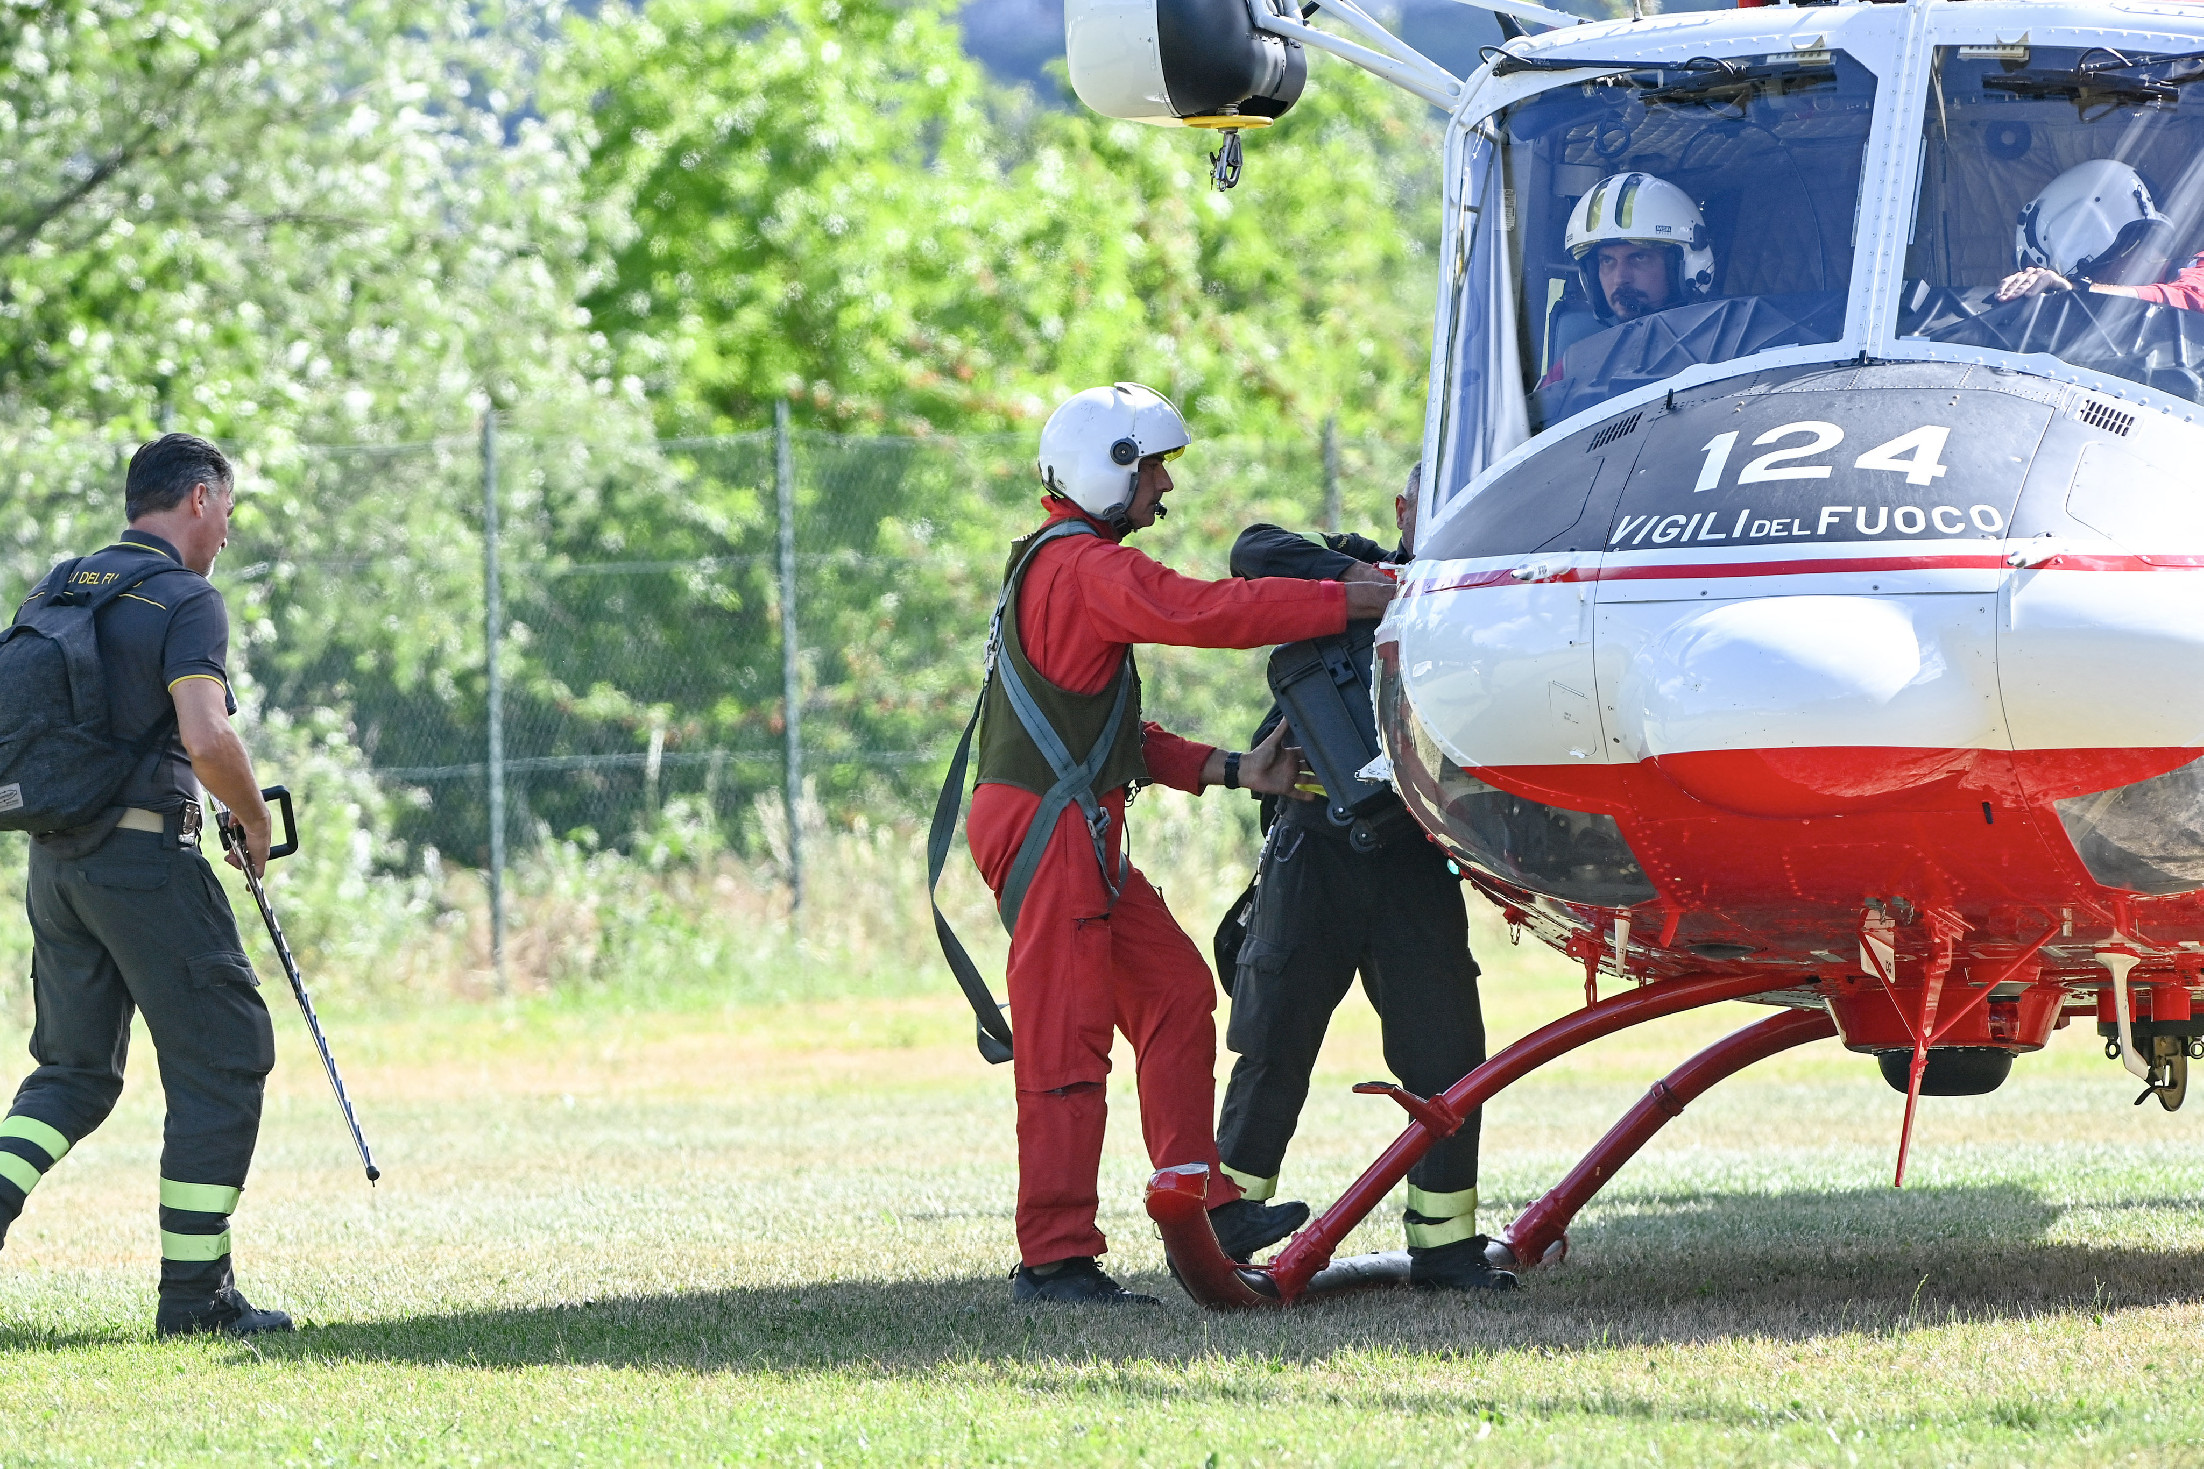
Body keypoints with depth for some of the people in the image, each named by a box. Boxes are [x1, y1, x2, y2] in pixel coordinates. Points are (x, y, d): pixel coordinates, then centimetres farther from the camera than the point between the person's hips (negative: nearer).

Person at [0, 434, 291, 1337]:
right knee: (223, 1056, 1)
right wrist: (253, 818, -6)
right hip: (146, 857, -7)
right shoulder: (185, 601, -9)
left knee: (74, 1067, 17)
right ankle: (195, 1293, -1)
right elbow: (206, 738, -22)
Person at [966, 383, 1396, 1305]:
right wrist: (1359, 602, -24)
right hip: (1046, 826, -11)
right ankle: (1054, 1257, -8)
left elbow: (1115, 733, 21)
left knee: (1174, 994, 10)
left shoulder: (1060, 566, 22)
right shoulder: (1084, 567, -12)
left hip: (1079, 835, 11)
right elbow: (1207, 613, -27)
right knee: (1066, 1036, -9)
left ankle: (1203, 1206, 9)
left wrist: (1230, 771, 12)